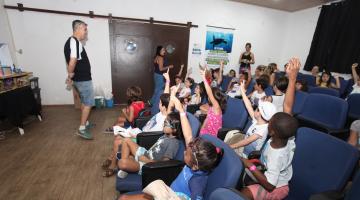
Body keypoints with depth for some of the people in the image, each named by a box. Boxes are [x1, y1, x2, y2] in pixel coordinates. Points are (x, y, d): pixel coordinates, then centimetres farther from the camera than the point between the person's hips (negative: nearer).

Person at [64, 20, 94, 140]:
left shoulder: (71, 41, 15)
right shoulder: (75, 42, -18)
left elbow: (71, 61, 17)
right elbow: (73, 61, -30)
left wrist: (70, 76, 13)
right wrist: (70, 75, -16)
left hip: (79, 79, 10)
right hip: (83, 79, -10)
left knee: (84, 102, 20)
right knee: (88, 103, -3)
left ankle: (86, 123, 32)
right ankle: (82, 129, 2)